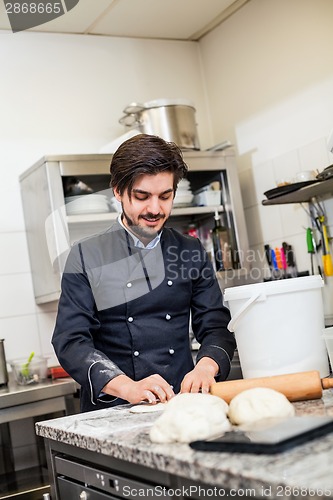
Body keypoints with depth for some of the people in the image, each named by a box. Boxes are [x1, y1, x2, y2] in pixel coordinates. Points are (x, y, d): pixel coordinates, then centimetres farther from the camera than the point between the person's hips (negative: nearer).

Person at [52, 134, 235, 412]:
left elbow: (216, 326, 10)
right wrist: (127, 387, -18)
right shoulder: (85, 257, 3)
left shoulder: (191, 252, 12)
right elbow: (70, 340, -3)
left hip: (183, 407, 2)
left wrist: (206, 366, -12)